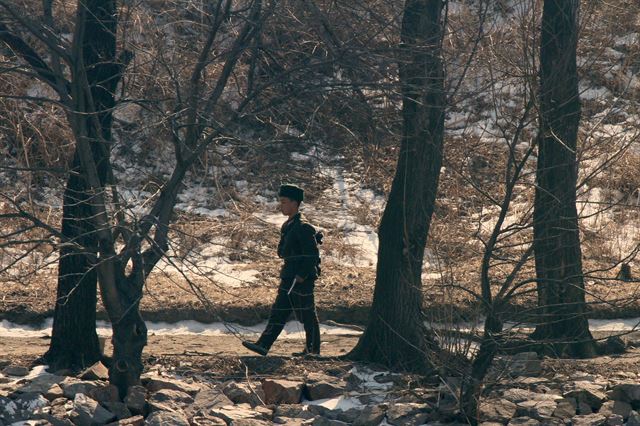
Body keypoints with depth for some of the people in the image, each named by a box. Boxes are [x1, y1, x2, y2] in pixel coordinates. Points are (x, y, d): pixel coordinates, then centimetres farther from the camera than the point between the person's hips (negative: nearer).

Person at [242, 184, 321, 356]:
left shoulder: (303, 227, -17)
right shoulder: (288, 226, 13)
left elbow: (312, 255, -20)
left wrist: (302, 276, -20)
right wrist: (287, 274, 19)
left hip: (302, 280, -10)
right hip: (289, 279, 10)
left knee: (307, 315, 0)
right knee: (278, 312, 7)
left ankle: (313, 350, 10)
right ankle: (263, 345, 7)